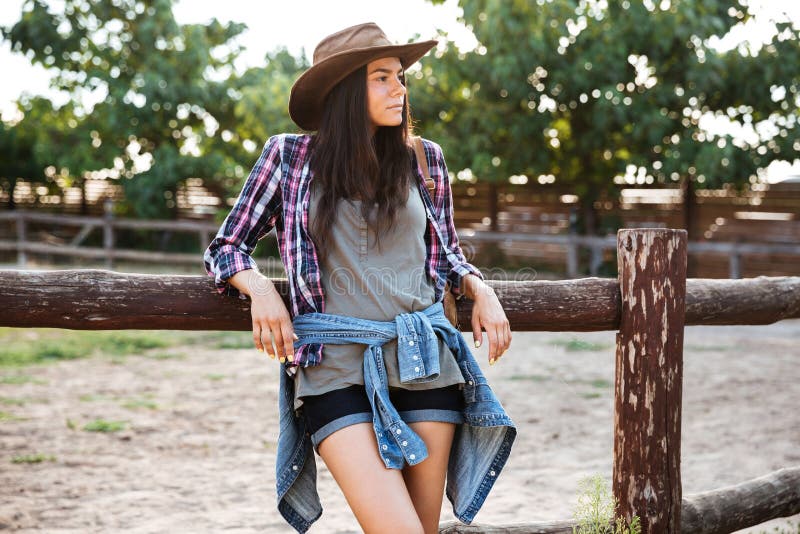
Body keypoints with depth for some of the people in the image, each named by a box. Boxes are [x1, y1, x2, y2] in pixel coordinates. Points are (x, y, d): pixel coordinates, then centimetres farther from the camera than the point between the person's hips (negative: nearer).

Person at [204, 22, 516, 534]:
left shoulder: (424, 159, 12)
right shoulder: (289, 156, 6)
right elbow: (225, 248, 12)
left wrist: (480, 289, 4)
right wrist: (260, 287, -9)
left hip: (424, 362, 3)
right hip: (336, 370, -3)